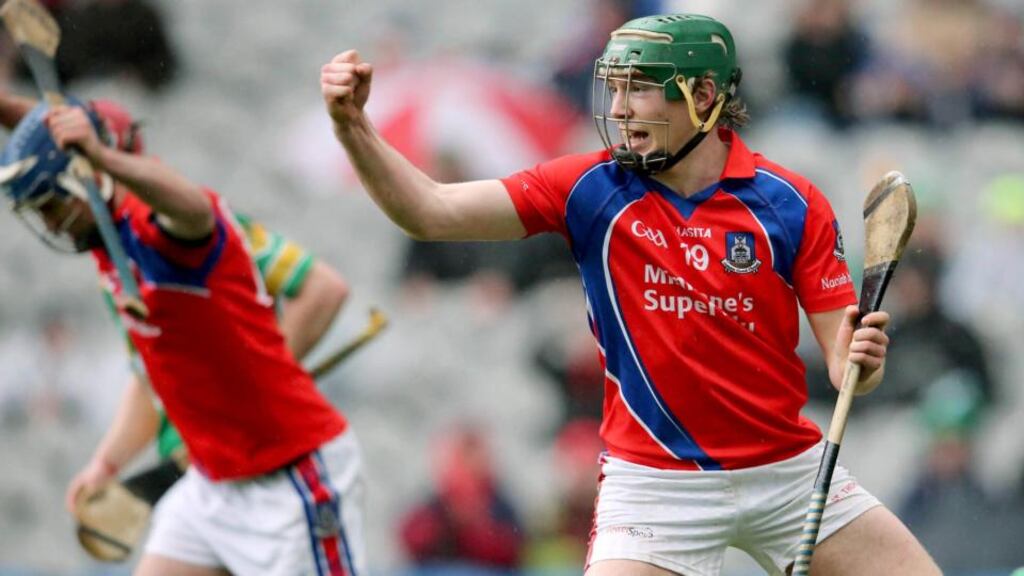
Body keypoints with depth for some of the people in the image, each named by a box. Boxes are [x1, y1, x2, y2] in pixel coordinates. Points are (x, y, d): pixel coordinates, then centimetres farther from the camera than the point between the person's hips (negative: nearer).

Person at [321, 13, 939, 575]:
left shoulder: (792, 204, -7)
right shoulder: (591, 190, -6)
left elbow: (843, 362, -5)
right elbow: (431, 213, -11)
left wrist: (860, 360, -29)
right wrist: (354, 126, -25)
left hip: (791, 474, 1)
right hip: (655, 480, -1)